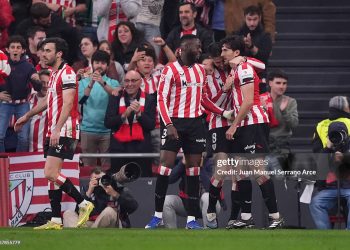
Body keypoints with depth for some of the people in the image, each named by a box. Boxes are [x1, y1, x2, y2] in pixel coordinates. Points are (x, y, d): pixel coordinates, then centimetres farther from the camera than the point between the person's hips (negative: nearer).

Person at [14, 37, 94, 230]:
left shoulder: (67, 73, -12)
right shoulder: (54, 74, 18)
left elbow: (68, 104, -21)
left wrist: (57, 129, -29)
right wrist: (27, 116, 40)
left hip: (64, 131, -10)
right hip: (54, 132, 10)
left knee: (51, 173, -16)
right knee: (52, 175, 6)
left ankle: (83, 204, -7)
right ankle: (56, 221, 7)